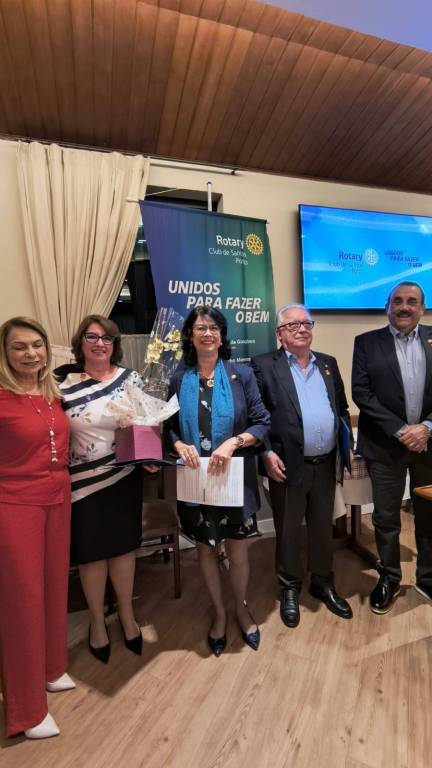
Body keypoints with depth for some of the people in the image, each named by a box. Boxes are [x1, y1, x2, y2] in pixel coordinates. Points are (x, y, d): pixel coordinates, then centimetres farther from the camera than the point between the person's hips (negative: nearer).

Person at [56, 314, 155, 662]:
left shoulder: (131, 378, -2)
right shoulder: (61, 381, -5)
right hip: (83, 482, -1)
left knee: (124, 546, 16)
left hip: (125, 477, 1)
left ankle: (127, 614, 41)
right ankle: (98, 621, 40)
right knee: (91, 552, 14)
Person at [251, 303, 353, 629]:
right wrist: (267, 453, -15)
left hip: (326, 464, 5)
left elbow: (342, 408, 15)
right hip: (289, 465, -4)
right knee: (288, 531, 13)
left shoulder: (328, 363, 10)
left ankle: (323, 584, 42)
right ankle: (289, 589, 35)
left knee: (323, 528, 20)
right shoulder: (264, 365, -6)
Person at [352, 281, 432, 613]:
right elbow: (361, 392, -9)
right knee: (386, 518, 10)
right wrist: (399, 430, -14)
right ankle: (389, 579, 31)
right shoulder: (367, 342, -1)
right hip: (386, 444, -2)